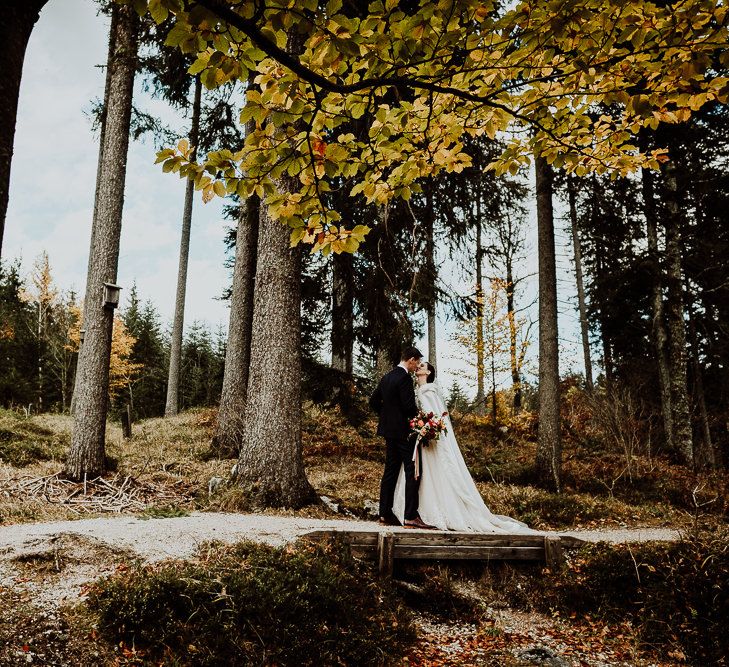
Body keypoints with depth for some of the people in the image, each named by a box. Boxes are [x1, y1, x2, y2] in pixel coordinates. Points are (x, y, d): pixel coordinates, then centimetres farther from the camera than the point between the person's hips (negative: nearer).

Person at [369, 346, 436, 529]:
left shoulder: (386, 378, 12)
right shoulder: (405, 378, -15)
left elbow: (373, 401, 17)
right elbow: (409, 406, -20)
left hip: (389, 430, 9)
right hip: (403, 431, -9)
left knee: (390, 471, 12)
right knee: (412, 473, -6)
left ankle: (385, 514, 15)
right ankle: (411, 516, -8)